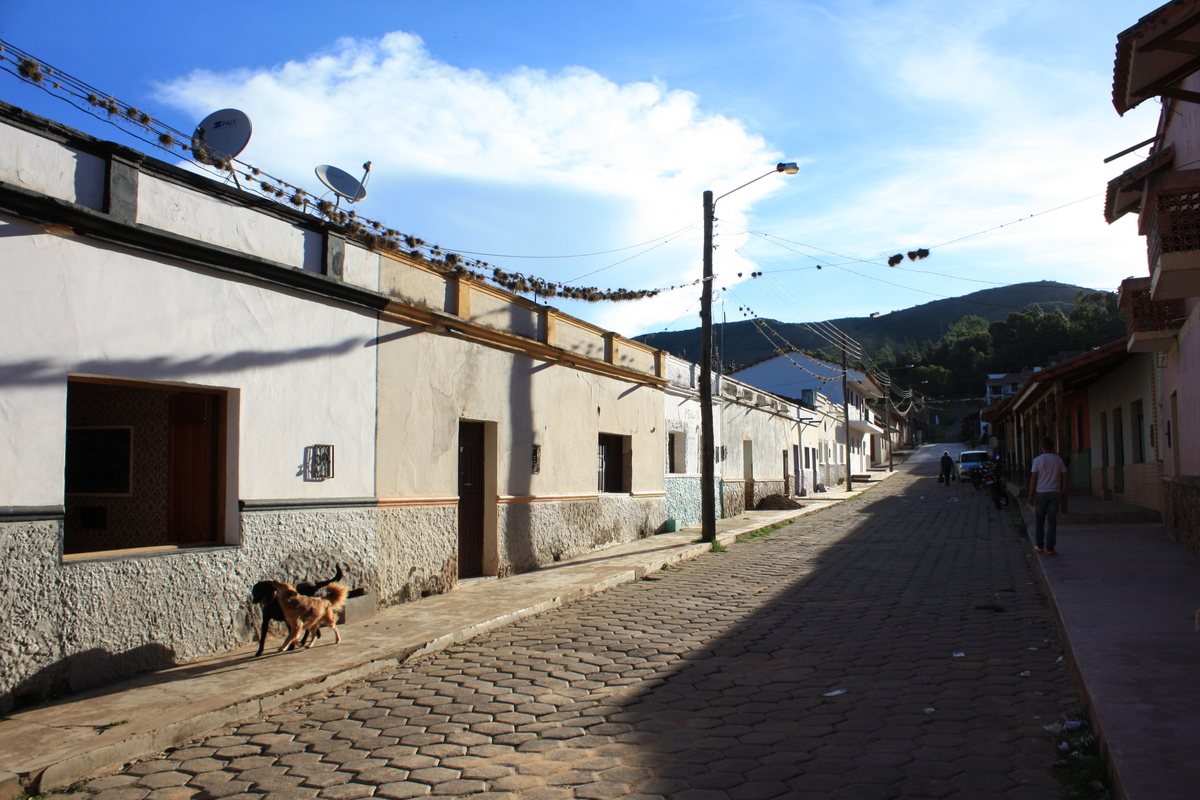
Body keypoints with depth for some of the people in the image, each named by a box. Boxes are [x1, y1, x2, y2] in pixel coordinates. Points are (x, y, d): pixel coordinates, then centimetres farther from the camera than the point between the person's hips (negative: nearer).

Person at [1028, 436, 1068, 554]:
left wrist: (1031, 495, -1)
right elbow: (1064, 476, 5)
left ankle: (1039, 546, 16)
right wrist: (1063, 491, 15)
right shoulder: (1058, 460, 3)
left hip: (1041, 493, -1)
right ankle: (1050, 548, -3)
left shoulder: (1038, 460, -4)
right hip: (1054, 492, 1)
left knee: (1040, 520, 11)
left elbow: (1033, 478, -6)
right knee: (1052, 521, 1)